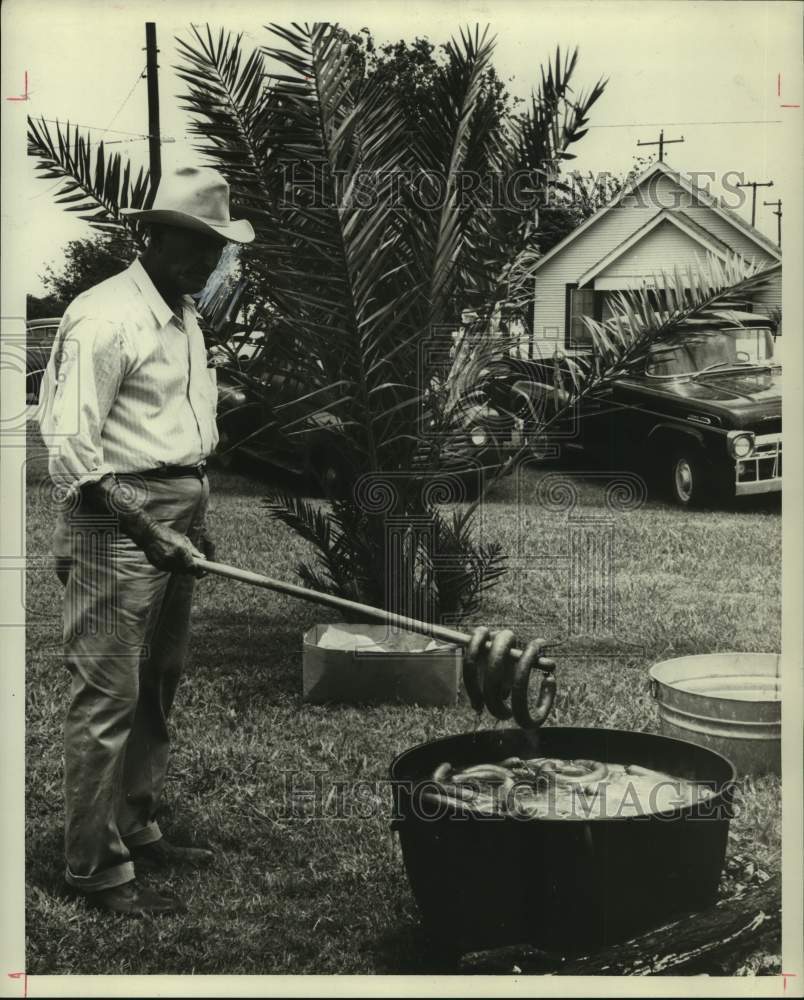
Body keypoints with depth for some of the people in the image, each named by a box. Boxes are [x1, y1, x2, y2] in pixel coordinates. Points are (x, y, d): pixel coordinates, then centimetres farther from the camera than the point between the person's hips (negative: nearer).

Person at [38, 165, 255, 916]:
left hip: (172, 524, 9)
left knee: (155, 694, 16)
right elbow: (71, 451, -19)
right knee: (106, 701, -3)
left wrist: (193, 525, 15)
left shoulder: (184, 317, 14)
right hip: (115, 524, -9)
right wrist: (148, 533, -21)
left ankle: (137, 833, 30)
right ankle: (97, 869, 7)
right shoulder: (104, 318, -14)